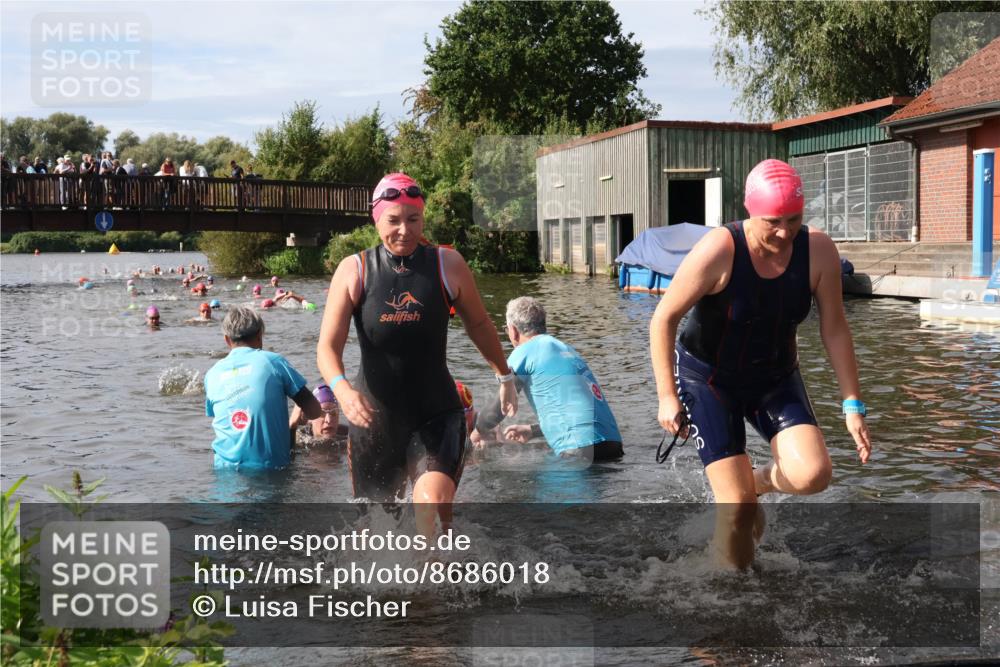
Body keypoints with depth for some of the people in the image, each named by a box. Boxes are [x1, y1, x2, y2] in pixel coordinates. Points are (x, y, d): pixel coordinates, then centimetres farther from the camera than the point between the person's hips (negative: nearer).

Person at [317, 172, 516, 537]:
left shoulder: (448, 265, -4)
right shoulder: (353, 271, -6)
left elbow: (478, 323, 12)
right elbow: (327, 346, -11)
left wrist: (504, 376, 21)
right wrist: (342, 388, -31)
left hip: (436, 414, -1)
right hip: (374, 415, 1)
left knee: (433, 504, -23)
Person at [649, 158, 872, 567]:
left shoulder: (819, 252, -15)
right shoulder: (719, 251, -26)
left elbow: (834, 329, -4)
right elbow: (664, 319, -16)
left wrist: (853, 405, -6)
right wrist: (667, 396, -19)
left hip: (775, 380, 4)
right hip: (707, 379, -3)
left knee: (813, 475, -19)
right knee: (738, 504, -11)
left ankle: (760, 480, 16)